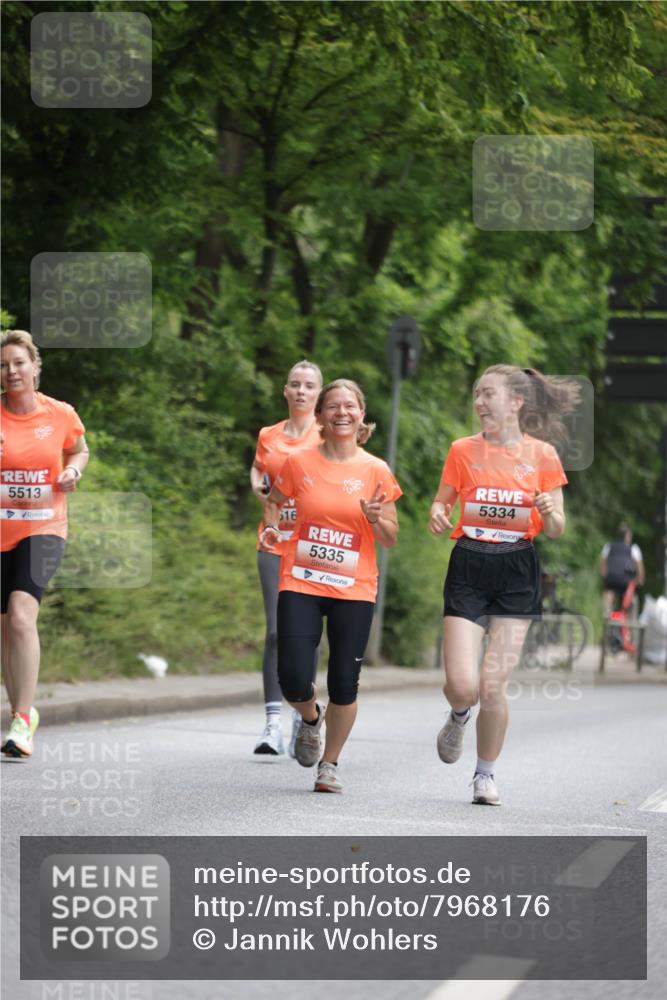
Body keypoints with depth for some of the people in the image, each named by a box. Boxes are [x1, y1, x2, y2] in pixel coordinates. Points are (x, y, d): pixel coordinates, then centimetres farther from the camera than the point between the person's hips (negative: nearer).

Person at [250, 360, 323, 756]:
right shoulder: (269, 436, 11)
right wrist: (257, 486, 3)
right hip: (275, 544, 2)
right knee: (277, 630, -9)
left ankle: (302, 721, 14)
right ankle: (273, 722, -13)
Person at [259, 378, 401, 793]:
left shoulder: (376, 471, 1)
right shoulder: (299, 463, 1)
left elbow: (391, 539, 6)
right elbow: (275, 501, 19)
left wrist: (376, 518, -15)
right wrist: (272, 528, -2)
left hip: (354, 590, 0)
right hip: (301, 584, 0)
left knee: (345, 683, -2)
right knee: (294, 680, -10)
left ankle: (330, 764, 19)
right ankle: (311, 719, 26)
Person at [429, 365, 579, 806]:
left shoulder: (542, 454, 1)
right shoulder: (464, 450, 3)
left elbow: (556, 530, 5)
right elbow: (441, 503, 13)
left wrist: (549, 513, -18)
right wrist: (438, 516, -10)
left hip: (517, 574, -1)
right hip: (468, 570, 1)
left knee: (493, 685, -7)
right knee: (462, 686, -11)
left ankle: (486, 773, 15)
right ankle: (459, 717, 28)